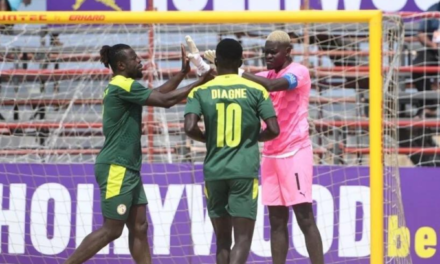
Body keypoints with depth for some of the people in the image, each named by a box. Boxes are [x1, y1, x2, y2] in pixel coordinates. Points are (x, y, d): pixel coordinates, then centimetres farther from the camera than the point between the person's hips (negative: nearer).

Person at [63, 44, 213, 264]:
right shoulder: (123, 86, -15)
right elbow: (165, 100, -18)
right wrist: (199, 83, -12)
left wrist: (183, 72, 15)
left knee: (139, 228, 7)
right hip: (116, 169, -10)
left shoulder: (123, 88, 14)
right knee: (112, 230, -6)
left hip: (127, 169, 10)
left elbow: (157, 94, 21)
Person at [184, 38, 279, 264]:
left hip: (214, 171, 2)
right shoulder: (255, 90, 1)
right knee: (243, 239, -3)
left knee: (222, 240, 14)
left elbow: (190, 128, -10)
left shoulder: (201, 91, 3)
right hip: (245, 171, -2)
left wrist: (208, 139, 10)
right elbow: (273, 130, -4)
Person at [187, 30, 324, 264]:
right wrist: (202, 65, -10)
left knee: (305, 219, -8)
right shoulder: (267, 76, 13)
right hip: (271, 155, 7)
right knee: (277, 221, 4)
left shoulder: (299, 72, -7)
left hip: (295, 153, -7)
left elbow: (272, 85, -26)